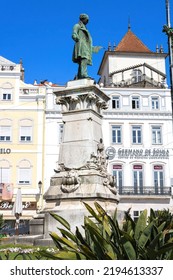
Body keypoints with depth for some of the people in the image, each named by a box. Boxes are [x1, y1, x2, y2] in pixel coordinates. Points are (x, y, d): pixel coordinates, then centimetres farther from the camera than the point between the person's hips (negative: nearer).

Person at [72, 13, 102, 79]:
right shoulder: (77, 26, 13)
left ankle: (78, 77, -13)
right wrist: (76, 37, -28)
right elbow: (74, 33, -8)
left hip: (85, 47, 8)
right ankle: (83, 74, -43)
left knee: (81, 63, -5)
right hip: (81, 45, -8)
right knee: (83, 60, -28)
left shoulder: (84, 28, 36)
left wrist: (95, 48, 32)